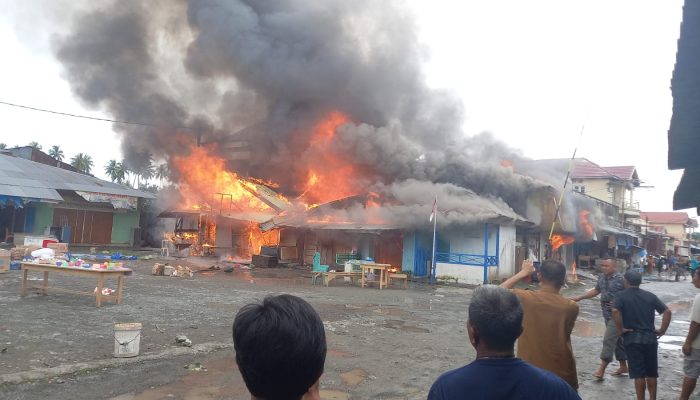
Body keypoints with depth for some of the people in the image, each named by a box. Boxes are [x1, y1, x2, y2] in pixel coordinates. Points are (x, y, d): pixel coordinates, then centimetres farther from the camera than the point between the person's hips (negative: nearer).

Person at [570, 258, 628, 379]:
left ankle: (602, 369, -4)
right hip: (607, 314, 7)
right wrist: (580, 297, 16)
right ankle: (623, 366, 28)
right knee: (617, 340, 16)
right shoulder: (602, 278, 7)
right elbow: (596, 290, 20)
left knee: (608, 340, -9)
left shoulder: (620, 279, -15)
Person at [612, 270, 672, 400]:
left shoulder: (621, 296, -4)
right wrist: (662, 330, 3)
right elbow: (667, 312, -1)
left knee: (638, 374, 2)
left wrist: (620, 329, -13)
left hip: (632, 338, -3)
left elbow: (615, 311, -22)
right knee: (652, 373, 16)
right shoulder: (650, 296, 7)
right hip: (650, 337, 3)